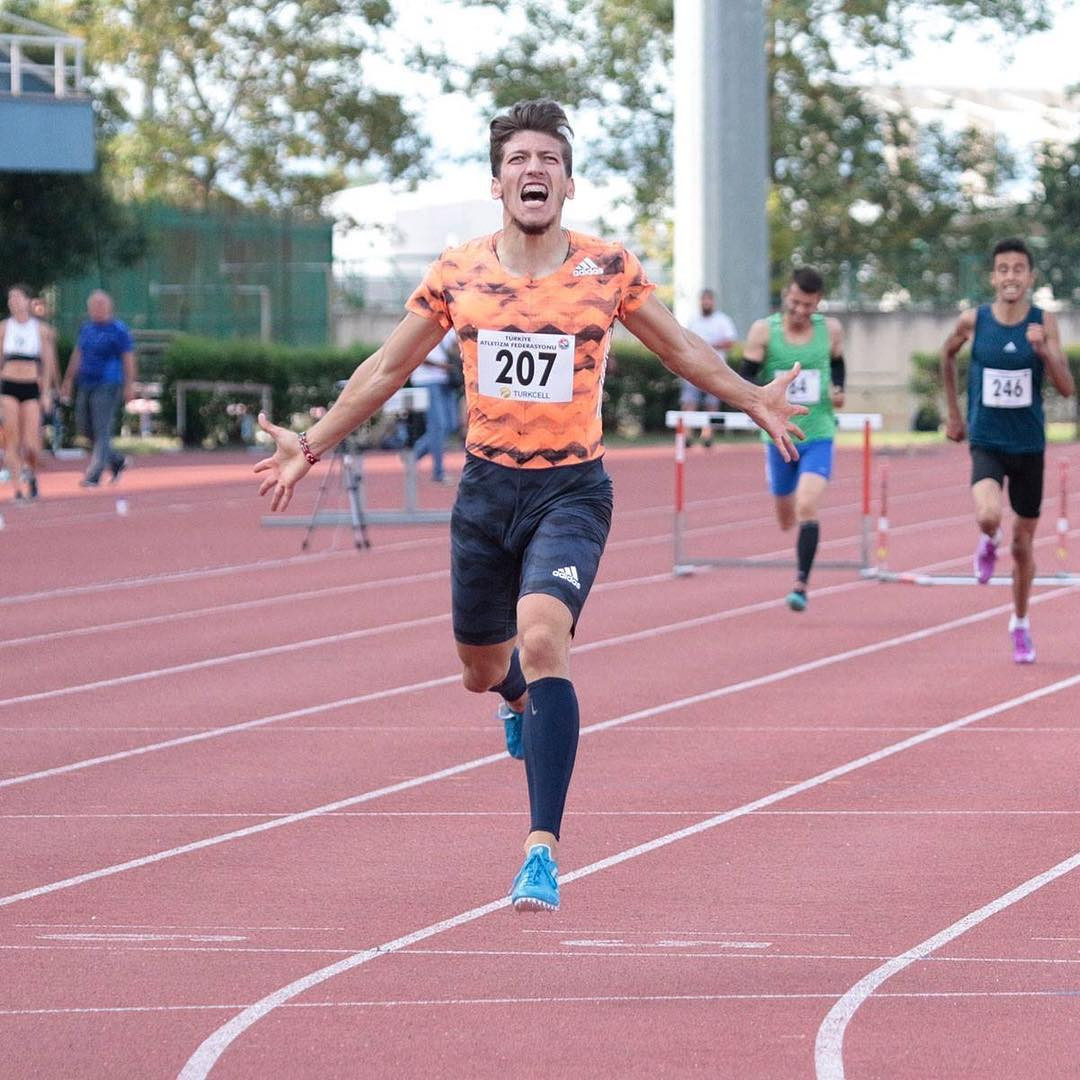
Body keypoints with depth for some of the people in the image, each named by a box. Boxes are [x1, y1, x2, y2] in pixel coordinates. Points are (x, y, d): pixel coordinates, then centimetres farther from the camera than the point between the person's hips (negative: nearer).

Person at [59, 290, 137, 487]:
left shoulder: (119, 330, -5)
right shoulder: (86, 328, 14)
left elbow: (128, 359, -7)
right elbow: (77, 356, 20)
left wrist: (129, 385, -12)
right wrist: (68, 380, 18)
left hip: (107, 387, -7)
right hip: (85, 385, 7)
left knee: (102, 431, -9)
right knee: (85, 427, 8)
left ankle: (94, 475, -12)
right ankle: (117, 461, 25)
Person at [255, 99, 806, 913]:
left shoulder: (609, 270, -4)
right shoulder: (457, 273, -1)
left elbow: (680, 348, 12)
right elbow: (389, 368, 11)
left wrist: (755, 402, 6)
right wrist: (313, 444, 11)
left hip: (572, 490, -3)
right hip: (486, 487, 3)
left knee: (542, 638, -26)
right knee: (482, 669, 15)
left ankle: (543, 852, -25)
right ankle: (525, 698, 57)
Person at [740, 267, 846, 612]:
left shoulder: (830, 330, -2)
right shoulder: (764, 331, -7)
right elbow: (745, 378, -4)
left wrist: (838, 391, -1)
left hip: (818, 435, -1)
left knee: (807, 508, -21)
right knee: (786, 517, 14)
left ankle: (801, 584, -16)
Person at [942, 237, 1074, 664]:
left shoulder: (1044, 322, -7)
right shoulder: (973, 322, -7)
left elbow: (1066, 388, -10)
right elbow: (948, 355, 15)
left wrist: (1043, 351, -27)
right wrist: (953, 414, 17)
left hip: (1029, 446, 1)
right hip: (986, 442, -1)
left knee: (1023, 541, 11)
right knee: (989, 515, -29)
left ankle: (1020, 623, 32)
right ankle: (988, 543, 9)